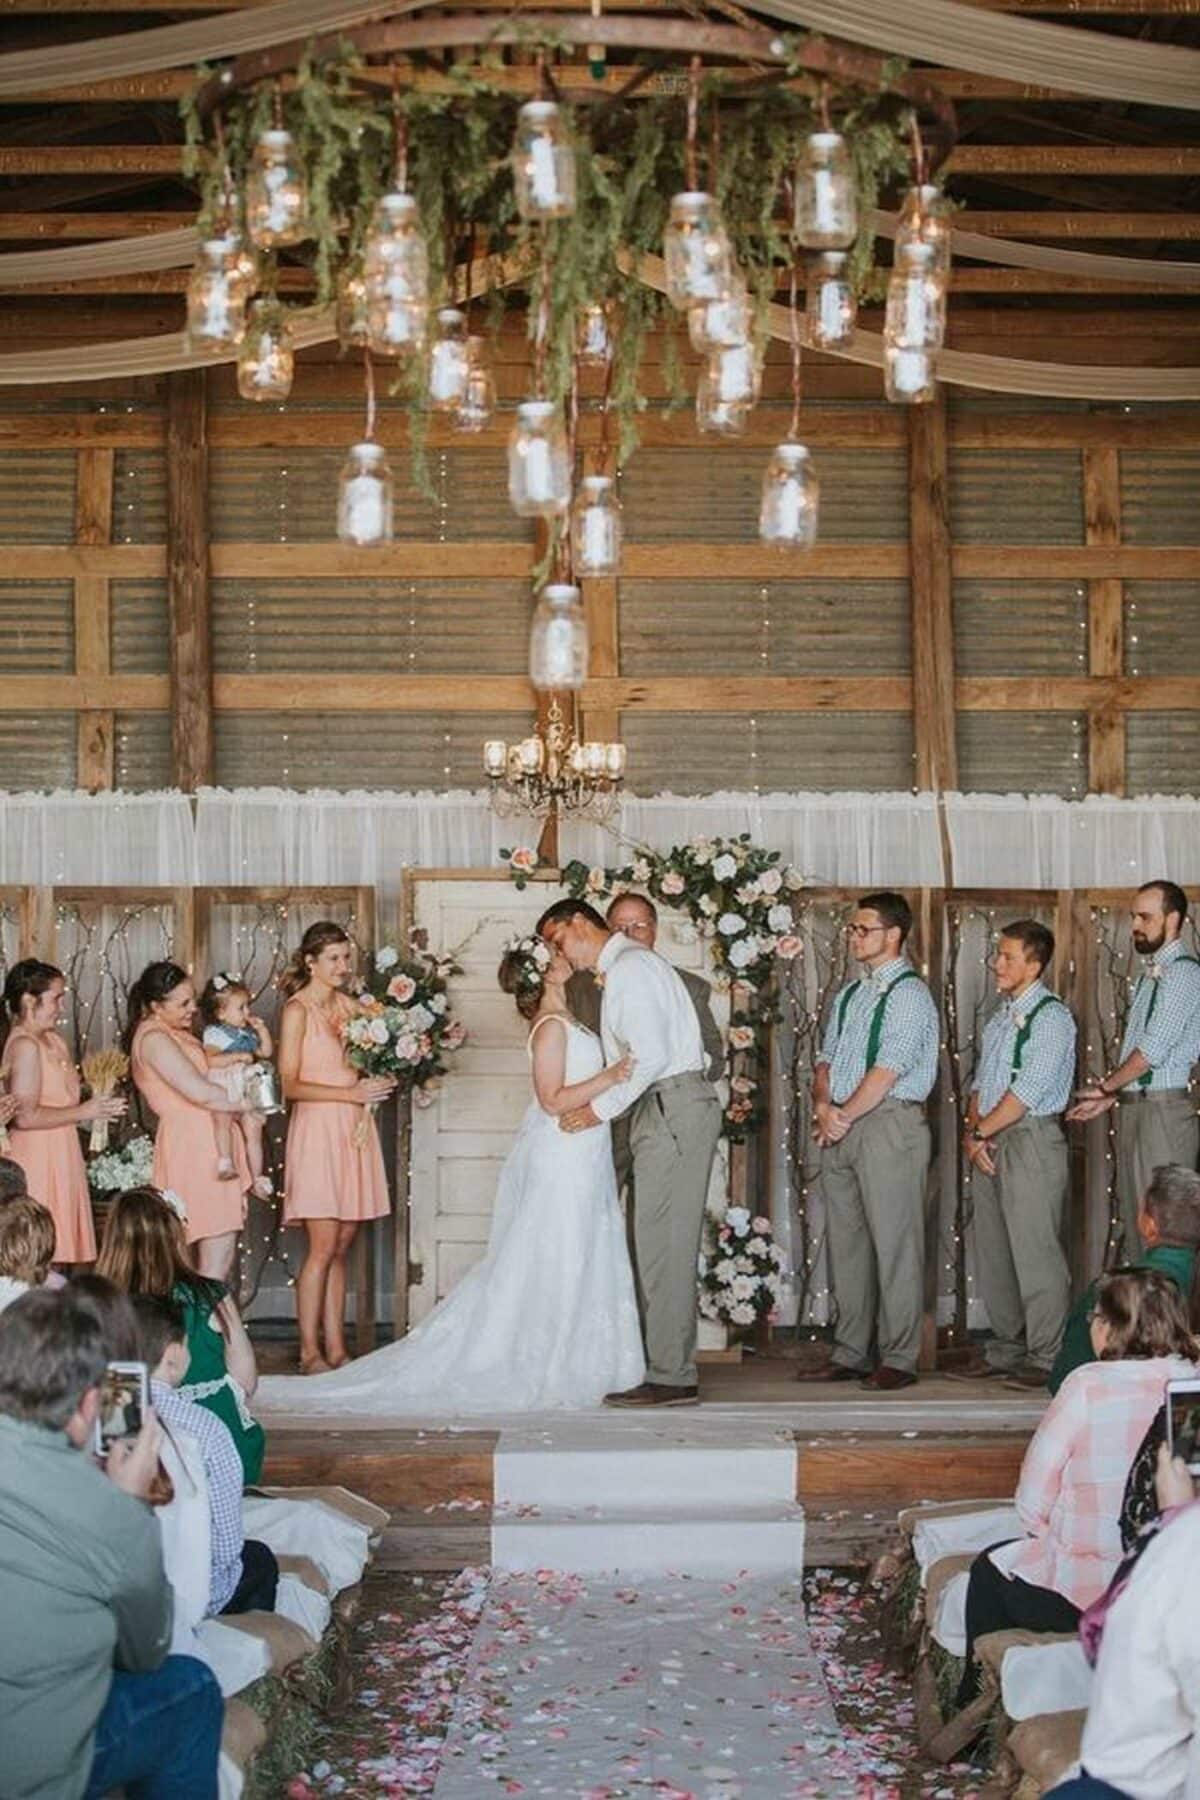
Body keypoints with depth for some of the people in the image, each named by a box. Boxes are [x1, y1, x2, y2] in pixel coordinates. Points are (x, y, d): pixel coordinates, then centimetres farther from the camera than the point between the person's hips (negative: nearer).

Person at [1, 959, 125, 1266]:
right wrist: (83, 1112, -16)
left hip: (60, 1157, 9)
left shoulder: (52, 1039, 12)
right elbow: (26, 1116, -22)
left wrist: (94, 1106, 6)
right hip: (38, 1159, -9)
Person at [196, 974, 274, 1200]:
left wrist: (262, 1031, 9)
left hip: (248, 1090, 6)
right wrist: (238, 1056, -21)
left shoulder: (248, 1033, 17)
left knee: (254, 1131, 3)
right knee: (222, 1119, -35)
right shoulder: (214, 1033, -5)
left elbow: (266, 1052, 22)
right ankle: (225, 1162, -41)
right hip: (223, 1088, -6)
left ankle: (257, 1179, 10)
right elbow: (211, 1060, -19)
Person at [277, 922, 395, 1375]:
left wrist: (377, 1082, 1)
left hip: (353, 1132, 6)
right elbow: (290, 1085, -11)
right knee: (323, 1247, -7)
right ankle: (310, 1352, -1)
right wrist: (352, 1093, -16)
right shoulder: (297, 1010, -5)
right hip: (318, 1130, -6)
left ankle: (336, 1349, 11)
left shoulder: (348, 1005, 14)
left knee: (342, 1247, 7)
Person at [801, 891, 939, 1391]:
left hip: (889, 1123, -8)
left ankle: (898, 1359, -1)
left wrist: (844, 1116, -12)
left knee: (894, 1242, -5)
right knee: (845, 1242, 9)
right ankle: (849, 1354, 15)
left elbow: (888, 1070, -14)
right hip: (840, 1129, 8)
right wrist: (823, 1105, -2)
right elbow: (826, 1059, 17)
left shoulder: (909, 994, -7)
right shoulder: (849, 994, 19)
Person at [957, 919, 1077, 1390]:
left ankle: (1045, 1358, -1)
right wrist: (972, 1133, 1)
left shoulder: (1051, 1017, -8)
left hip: (1031, 1139, -8)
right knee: (993, 1253, 10)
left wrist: (981, 1132, -9)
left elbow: (1027, 1090, -15)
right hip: (989, 1144, 8)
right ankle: (1006, 1351, 18)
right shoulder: (999, 1018, 18)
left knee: (1035, 1253, -7)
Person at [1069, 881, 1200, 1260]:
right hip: (1132, 1108, 9)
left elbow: (1153, 1049, -16)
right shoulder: (1150, 975, 18)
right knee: (1132, 1218, 11)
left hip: (1163, 1109, -9)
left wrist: (1106, 1086, -4)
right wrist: (1109, 1097, 14)